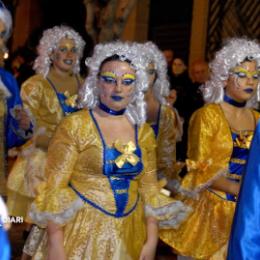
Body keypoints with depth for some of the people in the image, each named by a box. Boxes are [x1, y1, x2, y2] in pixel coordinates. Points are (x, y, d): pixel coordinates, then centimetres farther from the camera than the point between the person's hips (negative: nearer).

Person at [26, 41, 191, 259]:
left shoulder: (144, 132, 5)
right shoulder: (74, 125, -7)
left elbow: (149, 189, 10)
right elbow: (54, 187, -9)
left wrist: (152, 240, 5)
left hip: (128, 236, 4)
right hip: (82, 234, -4)